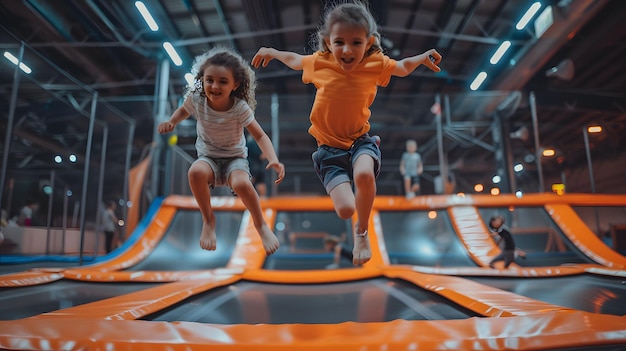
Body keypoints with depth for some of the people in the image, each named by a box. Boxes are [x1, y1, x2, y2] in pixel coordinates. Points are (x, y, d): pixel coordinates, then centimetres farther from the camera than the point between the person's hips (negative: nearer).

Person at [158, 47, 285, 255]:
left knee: (241, 184, -35)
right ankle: (208, 220, -9)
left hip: (235, 158, -2)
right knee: (196, 172, -34)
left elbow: (260, 136, -16)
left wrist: (273, 160, -33)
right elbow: (183, 110, 11)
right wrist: (171, 122, -10)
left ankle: (261, 225, -7)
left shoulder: (240, 108, -20)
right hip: (208, 157, 2)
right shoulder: (196, 99, -13)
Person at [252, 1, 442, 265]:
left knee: (364, 174, -37)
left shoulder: (376, 64, -7)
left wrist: (422, 58, -4)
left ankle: (362, 232, -6)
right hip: (329, 147, 0)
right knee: (345, 210, -15)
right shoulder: (319, 62, -8)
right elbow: (295, 60, 16)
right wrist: (272, 52, 26)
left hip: (360, 139, 0)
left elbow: (402, 68, 15)